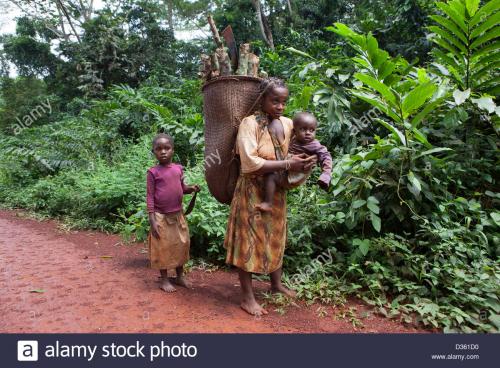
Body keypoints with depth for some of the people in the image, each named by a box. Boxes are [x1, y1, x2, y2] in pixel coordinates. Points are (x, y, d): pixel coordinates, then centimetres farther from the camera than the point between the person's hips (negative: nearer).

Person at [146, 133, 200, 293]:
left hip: (178, 215, 5)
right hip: (162, 217, -5)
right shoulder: (153, 172, -10)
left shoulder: (178, 168, 3)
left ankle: (180, 276, 31)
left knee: (181, 245, 14)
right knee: (163, 247, 6)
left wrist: (191, 188, -7)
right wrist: (152, 220, -15)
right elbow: (150, 196, -11)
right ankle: (164, 280, 22)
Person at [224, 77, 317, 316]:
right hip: (253, 191, -6)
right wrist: (287, 164, -26)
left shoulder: (288, 124, 3)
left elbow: (296, 151, 18)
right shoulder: (249, 123, -15)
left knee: (276, 238, 17)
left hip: (277, 191, 6)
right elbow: (250, 163, -25)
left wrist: (303, 164, -5)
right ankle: (247, 297, 15)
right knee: (249, 240, 2)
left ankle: (276, 284, 37)